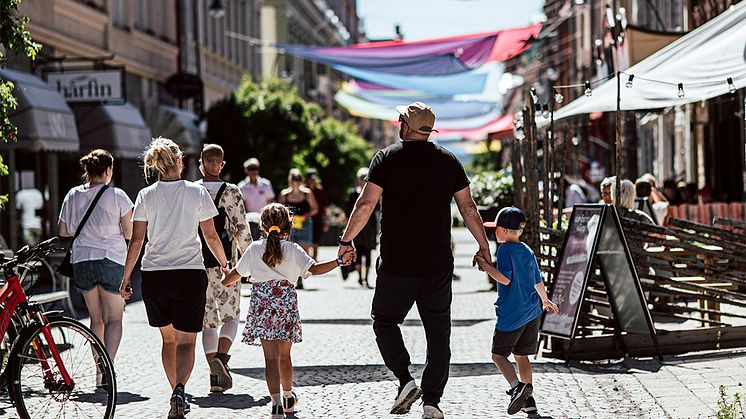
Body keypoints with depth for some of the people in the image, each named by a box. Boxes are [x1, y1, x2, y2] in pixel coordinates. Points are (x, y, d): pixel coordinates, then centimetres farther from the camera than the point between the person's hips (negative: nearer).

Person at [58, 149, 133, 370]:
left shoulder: (72, 196, 4)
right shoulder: (117, 196, -7)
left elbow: (63, 231, 9)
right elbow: (129, 232, -7)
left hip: (82, 261, 4)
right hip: (111, 261, -4)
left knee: (96, 319, 16)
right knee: (114, 319, 4)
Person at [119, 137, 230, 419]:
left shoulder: (146, 196, 2)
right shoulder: (197, 192, -2)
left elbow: (136, 240, -1)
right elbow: (211, 236, 2)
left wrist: (126, 278, 5)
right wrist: (224, 264, 17)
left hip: (154, 275, 2)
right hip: (190, 274, -2)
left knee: (168, 338, 18)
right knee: (186, 341, 2)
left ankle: (177, 394, 22)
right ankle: (180, 391, -23)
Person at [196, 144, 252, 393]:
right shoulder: (231, 192, -6)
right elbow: (241, 229, -8)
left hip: (196, 261, 2)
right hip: (225, 261, -2)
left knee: (208, 319, 10)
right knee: (230, 315, 10)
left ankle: (215, 377, 5)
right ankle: (221, 357, -17)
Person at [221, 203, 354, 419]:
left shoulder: (254, 248, 7)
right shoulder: (293, 249, 2)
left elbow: (236, 273, 17)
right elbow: (314, 269, -9)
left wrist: (223, 282, 37)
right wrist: (339, 261, -6)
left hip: (262, 304, -1)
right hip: (287, 303, 1)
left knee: (271, 357, -7)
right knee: (284, 355, 18)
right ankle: (288, 397, 36)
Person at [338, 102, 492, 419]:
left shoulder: (387, 158, -3)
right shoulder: (449, 161, 5)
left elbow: (365, 205, -7)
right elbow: (468, 208, 7)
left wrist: (346, 241, 3)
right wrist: (484, 246, 18)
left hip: (396, 262, -2)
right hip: (438, 264, 2)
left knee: (385, 321, 13)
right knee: (438, 332, 9)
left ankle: (405, 380, -6)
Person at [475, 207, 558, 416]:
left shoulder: (505, 249, -12)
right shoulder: (528, 251, 11)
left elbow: (505, 278, -21)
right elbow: (538, 281, 20)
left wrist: (484, 264, -14)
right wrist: (545, 300, 36)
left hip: (511, 315, -7)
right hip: (532, 312, 7)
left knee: (498, 354, 0)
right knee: (521, 355, 15)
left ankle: (517, 387, -22)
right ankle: (528, 401, 14)